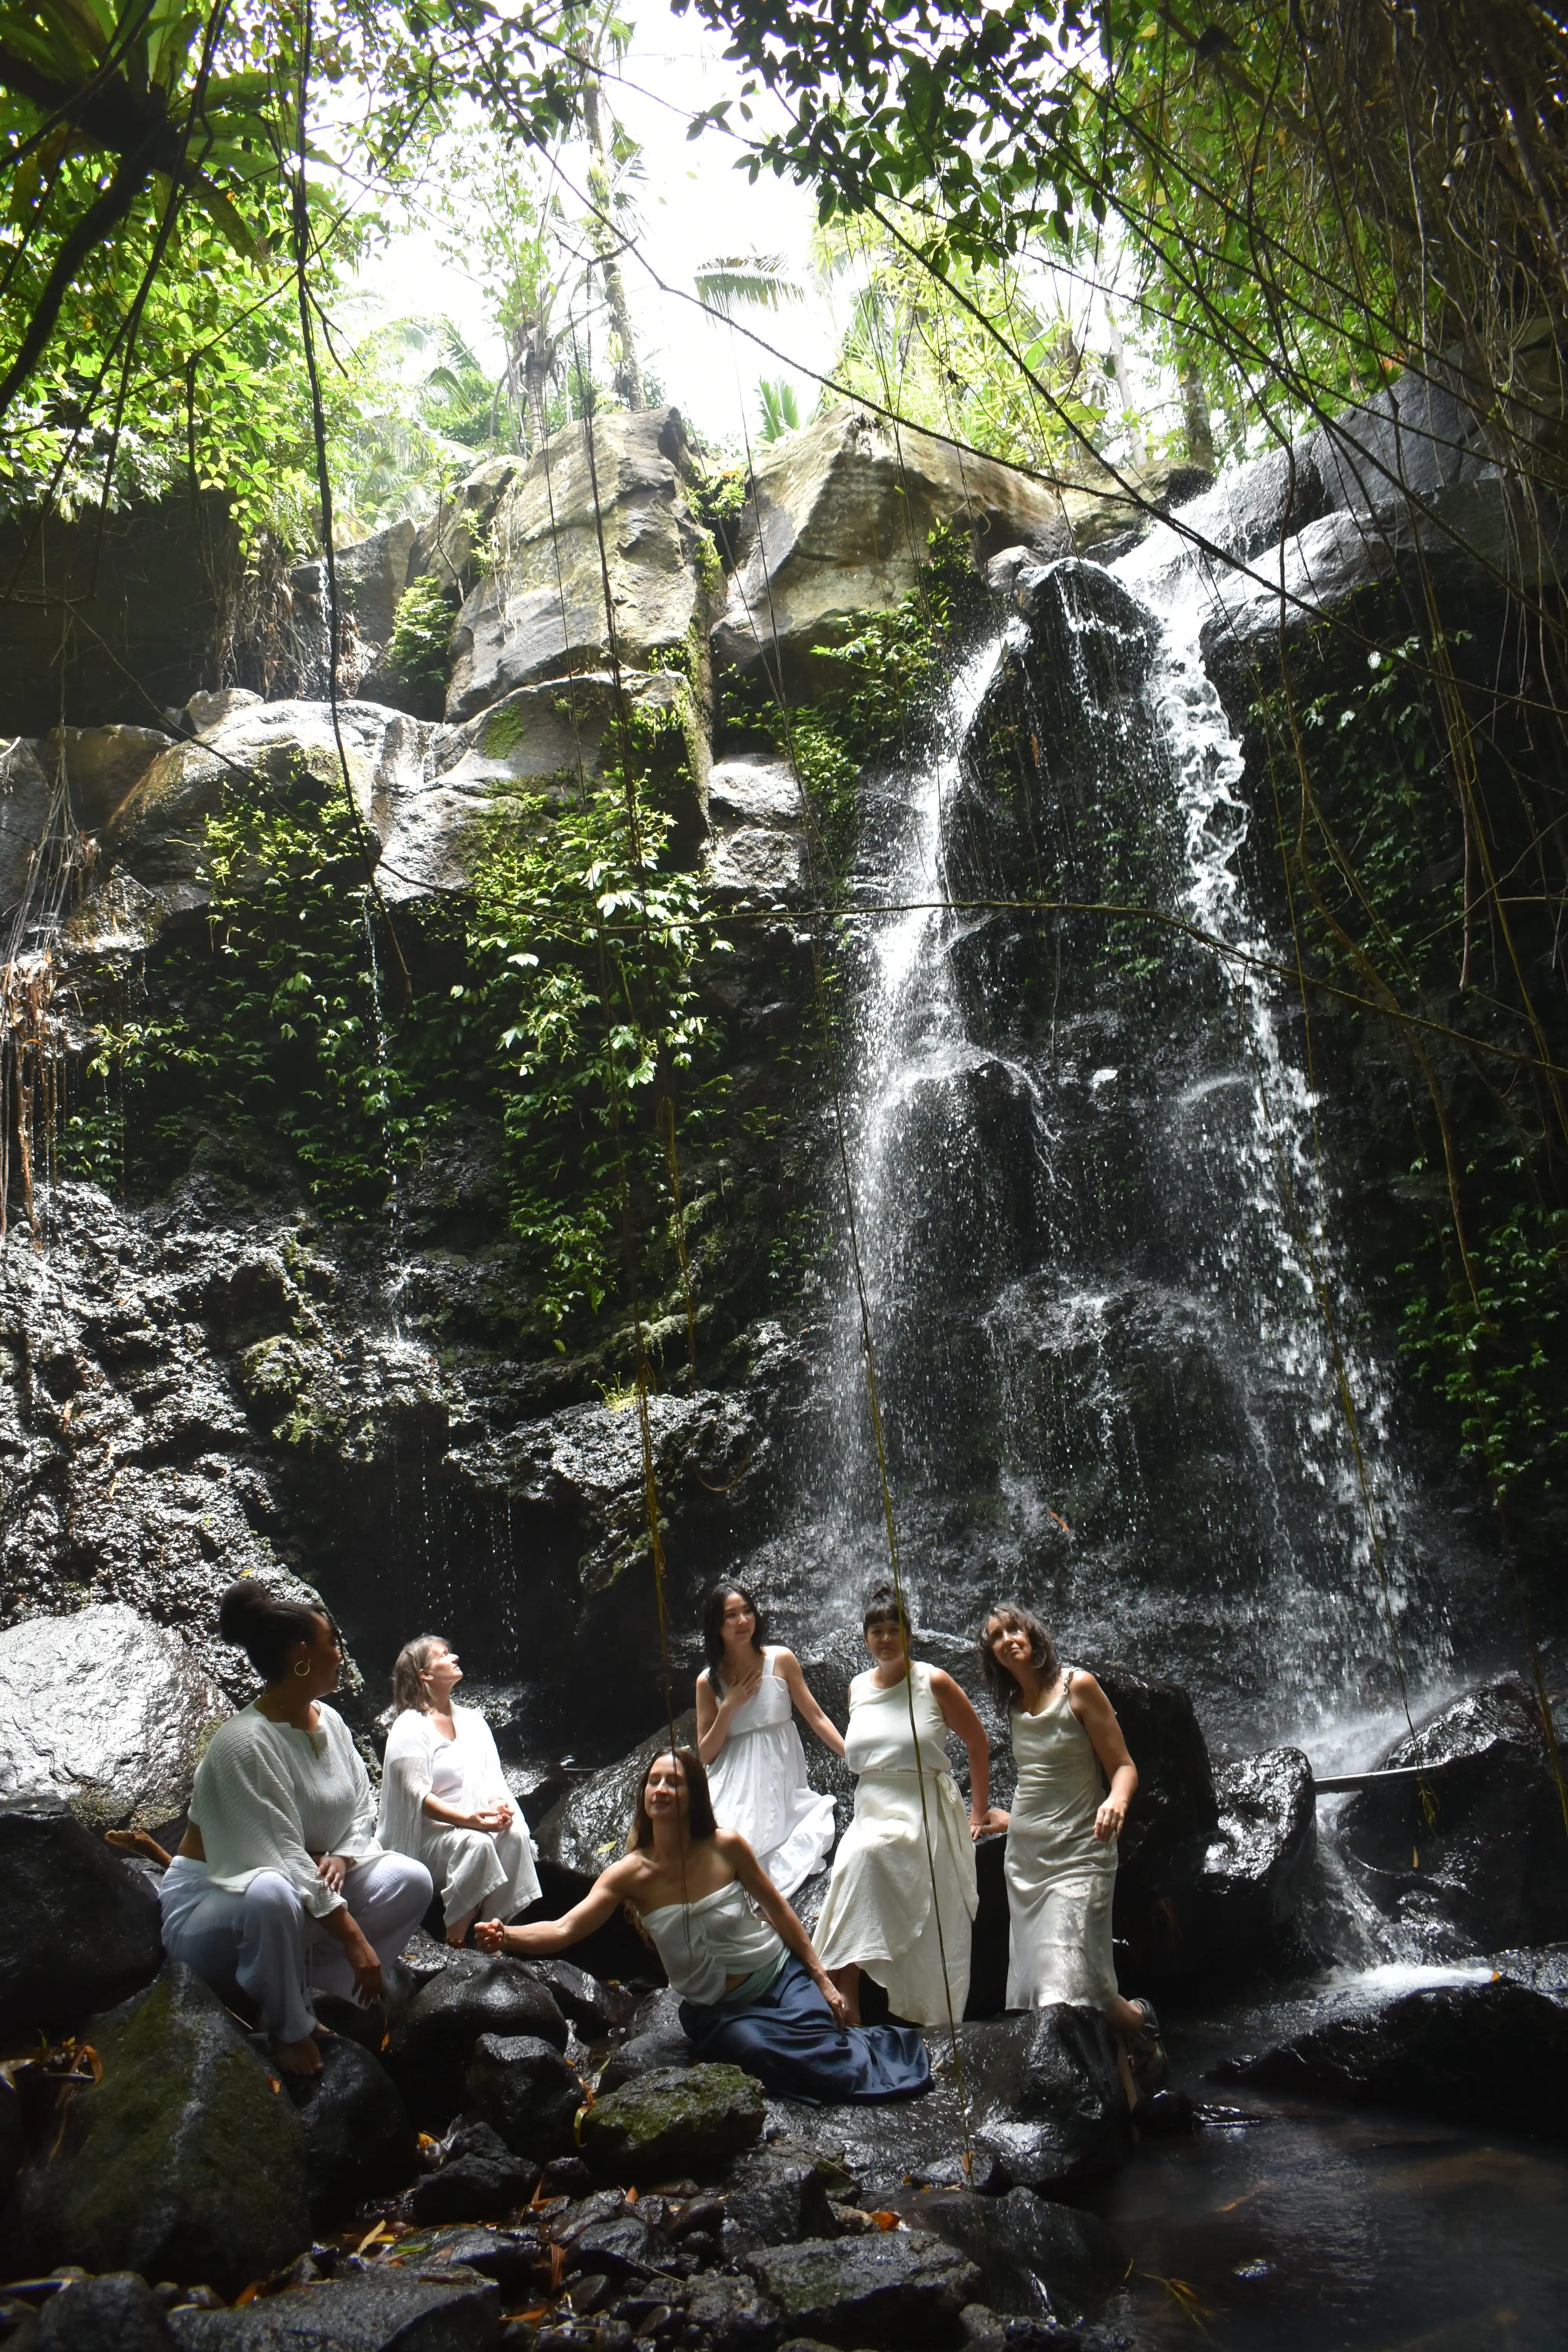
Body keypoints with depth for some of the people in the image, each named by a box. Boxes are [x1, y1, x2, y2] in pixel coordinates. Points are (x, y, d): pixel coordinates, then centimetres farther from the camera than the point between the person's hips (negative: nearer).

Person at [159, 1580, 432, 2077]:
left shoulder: (329, 1720, 0)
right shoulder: (245, 1743, -27)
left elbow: (363, 1805, 7)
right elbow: (281, 1860, -30)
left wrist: (343, 1857, -16)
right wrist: (354, 1936, -29)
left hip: (308, 1884, 8)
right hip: (214, 1902, -8)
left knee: (411, 1880, -8)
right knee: (272, 1896, -41)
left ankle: (300, 1981, 0)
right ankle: (288, 2028, -15)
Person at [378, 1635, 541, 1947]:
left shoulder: (471, 1720, 15)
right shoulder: (410, 1728, -7)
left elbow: (493, 1776, 11)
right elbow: (417, 1796, -16)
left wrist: (499, 1803, -13)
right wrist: (468, 1819, -28)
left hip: (472, 1824, 6)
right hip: (423, 1835, -6)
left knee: (516, 1833, -24)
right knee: (475, 1843, -34)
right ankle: (455, 1942, -23)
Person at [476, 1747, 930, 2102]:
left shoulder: (727, 1847, -11)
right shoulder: (631, 1874, -11)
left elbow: (778, 1910, 0)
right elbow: (563, 1930, -20)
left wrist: (823, 1979, 2)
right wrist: (506, 1936, -39)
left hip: (780, 1976, 0)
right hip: (716, 2011, 0)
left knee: (813, 2029, -26)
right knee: (756, 2049, -30)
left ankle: (885, 2049, 9)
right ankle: (867, 2057, 0)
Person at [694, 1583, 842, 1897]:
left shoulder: (781, 1661, 0)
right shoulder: (708, 1682, 4)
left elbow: (816, 1717, 4)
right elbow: (706, 1754, 5)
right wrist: (730, 1707, -8)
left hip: (782, 1780, 0)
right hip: (737, 1788, 1)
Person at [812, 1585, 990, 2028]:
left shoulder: (933, 1683, -3)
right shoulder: (858, 1688, 11)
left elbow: (978, 1744, 5)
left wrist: (978, 1813, 7)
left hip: (925, 1818, -4)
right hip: (870, 1815, 4)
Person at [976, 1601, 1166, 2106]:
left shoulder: (1077, 1685, -7)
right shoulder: (1015, 1704, 11)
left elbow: (1123, 1765, -10)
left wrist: (1116, 1802, -29)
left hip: (1077, 1856, -7)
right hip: (1025, 1857, 7)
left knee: (1069, 1991, -15)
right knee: (1041, 1991, 1)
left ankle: (1139, 2023, 15)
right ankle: (1127, 2095, 12)